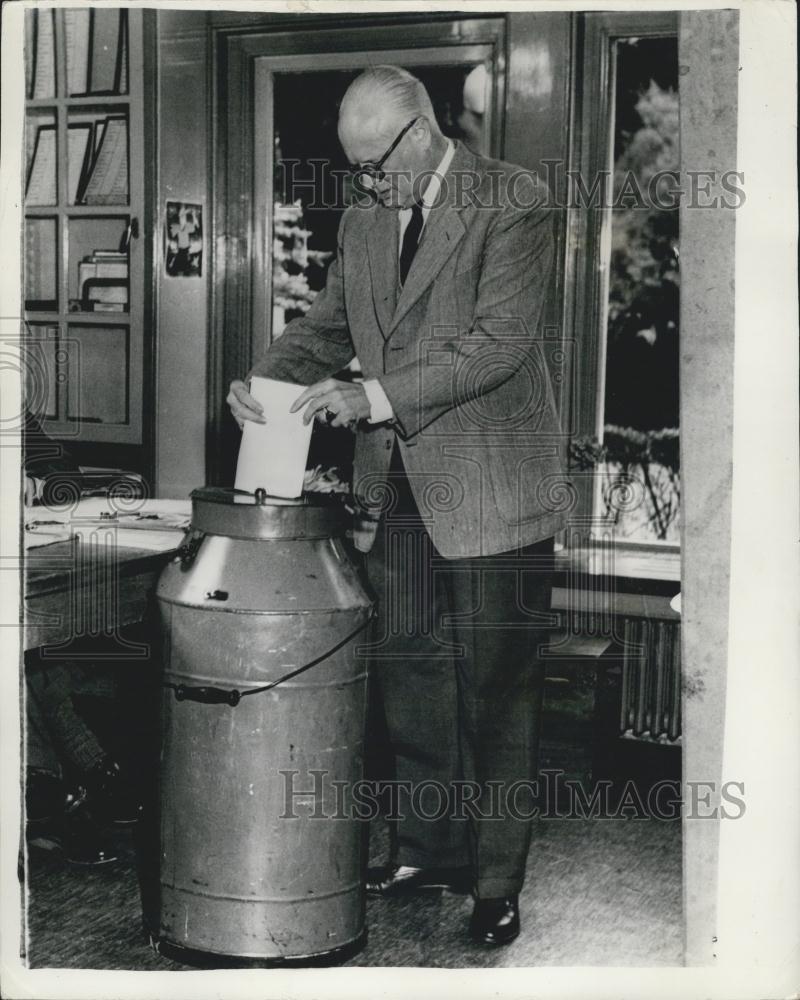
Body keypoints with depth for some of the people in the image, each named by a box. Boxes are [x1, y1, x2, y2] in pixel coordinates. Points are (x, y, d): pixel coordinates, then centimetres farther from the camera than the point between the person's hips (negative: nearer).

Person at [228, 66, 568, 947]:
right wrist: (264, 379, -3)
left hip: (488, 483, -6)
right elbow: (326, 326, 18)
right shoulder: (363, 221, 12)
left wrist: (374, 396, -24)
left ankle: (497, 881, 11)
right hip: (397, 486, 7)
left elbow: (500, 343, -18)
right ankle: (428, 848, 27)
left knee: (495, 684, 0)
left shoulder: (510, 202, -10)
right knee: (407, 674, 12)